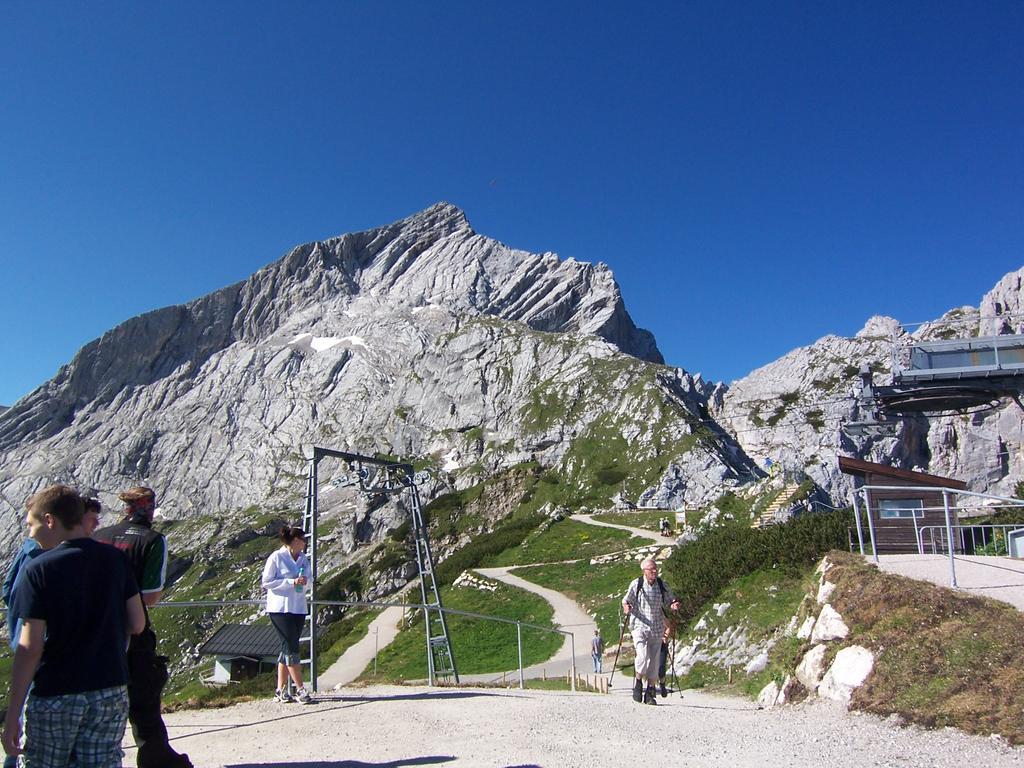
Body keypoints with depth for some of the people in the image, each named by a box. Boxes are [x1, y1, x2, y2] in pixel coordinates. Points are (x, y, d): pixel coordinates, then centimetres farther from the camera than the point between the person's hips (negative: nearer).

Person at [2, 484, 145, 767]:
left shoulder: (38, 570, -11)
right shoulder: (114, 560, 0)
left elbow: (30, 648, -13)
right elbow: (137, 624, 2)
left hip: (54, 697, -3)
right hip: (112, 693, 3)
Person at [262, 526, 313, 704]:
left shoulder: (303, 559, 11)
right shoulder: (276, 557, -7)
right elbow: (266, 582, -9)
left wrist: (305, 581, -7)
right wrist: (291, 582, -17)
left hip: (298, 608, 6)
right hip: (280, 608, -6)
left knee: (287, 648, 9)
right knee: (291, 648, -8)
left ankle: (281, 690, 16)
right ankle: (300, 689, -4)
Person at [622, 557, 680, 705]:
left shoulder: (662, 585, 1)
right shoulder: (636, 584, -6)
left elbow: (671, 600, 11)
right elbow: (626, 600, 1)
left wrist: (674, 605, -12)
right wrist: (626, 606, -21)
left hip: (656, 628, 3)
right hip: (640, 626, -3)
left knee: (654, 661, 5)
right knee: (643, 656, -20)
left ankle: (649, 693, 18)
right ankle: (638, 683, 7)